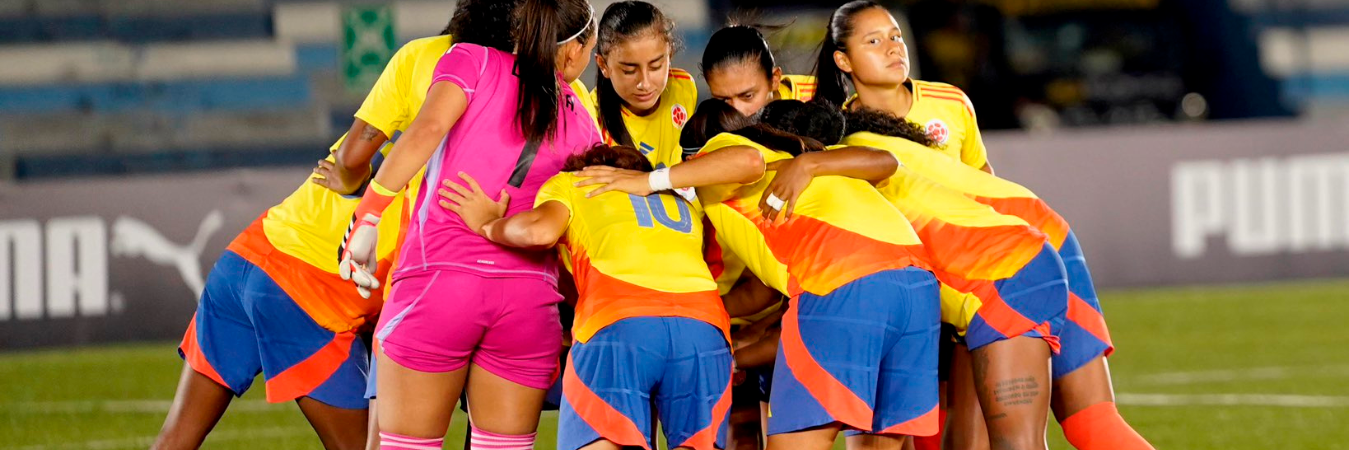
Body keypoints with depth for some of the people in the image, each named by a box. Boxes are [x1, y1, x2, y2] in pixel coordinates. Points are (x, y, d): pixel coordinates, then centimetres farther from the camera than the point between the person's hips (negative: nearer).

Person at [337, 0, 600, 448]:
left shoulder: (473, 61, 6)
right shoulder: (581, 126, 15)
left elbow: (428, 129, -12)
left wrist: (367, 218, -11)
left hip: (438, 277, -3)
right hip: (530, 294, 3)